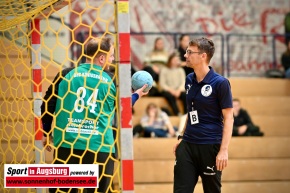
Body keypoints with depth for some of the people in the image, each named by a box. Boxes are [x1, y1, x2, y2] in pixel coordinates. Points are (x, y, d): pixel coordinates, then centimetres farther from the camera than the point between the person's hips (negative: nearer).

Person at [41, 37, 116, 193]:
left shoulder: (66, 75, 3)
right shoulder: (111, 80, 1)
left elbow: (47, 106, 4)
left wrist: (47, 134, 18)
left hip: (66, 145, 1)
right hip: (99, 147, -1)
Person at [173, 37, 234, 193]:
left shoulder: (220, 83, -10)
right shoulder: (189, 80, 9)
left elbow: (228, 118, -10)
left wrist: (224, 150, -16)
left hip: (210, 146, -6)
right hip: (188, 145, 6)